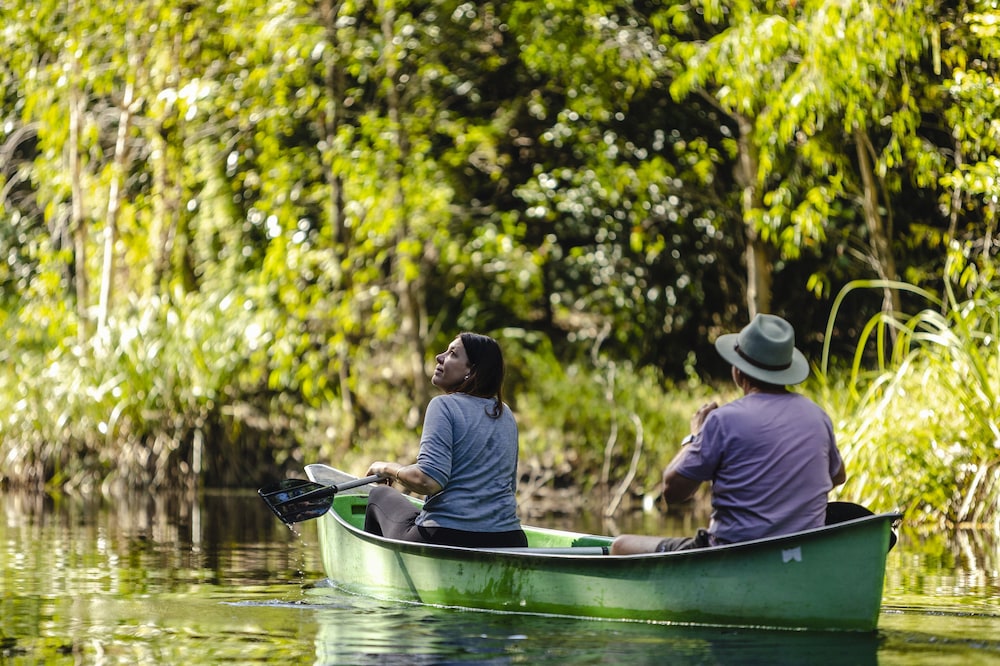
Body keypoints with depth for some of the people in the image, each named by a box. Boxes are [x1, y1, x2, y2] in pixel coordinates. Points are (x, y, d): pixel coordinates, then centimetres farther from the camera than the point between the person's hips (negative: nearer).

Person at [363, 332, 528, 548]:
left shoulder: (444, 405, -9)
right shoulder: (506, 415, 12)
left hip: (446, 539, -7)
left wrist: (388, 469, -3)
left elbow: (428, 481, -20)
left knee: (380, 496, 23)